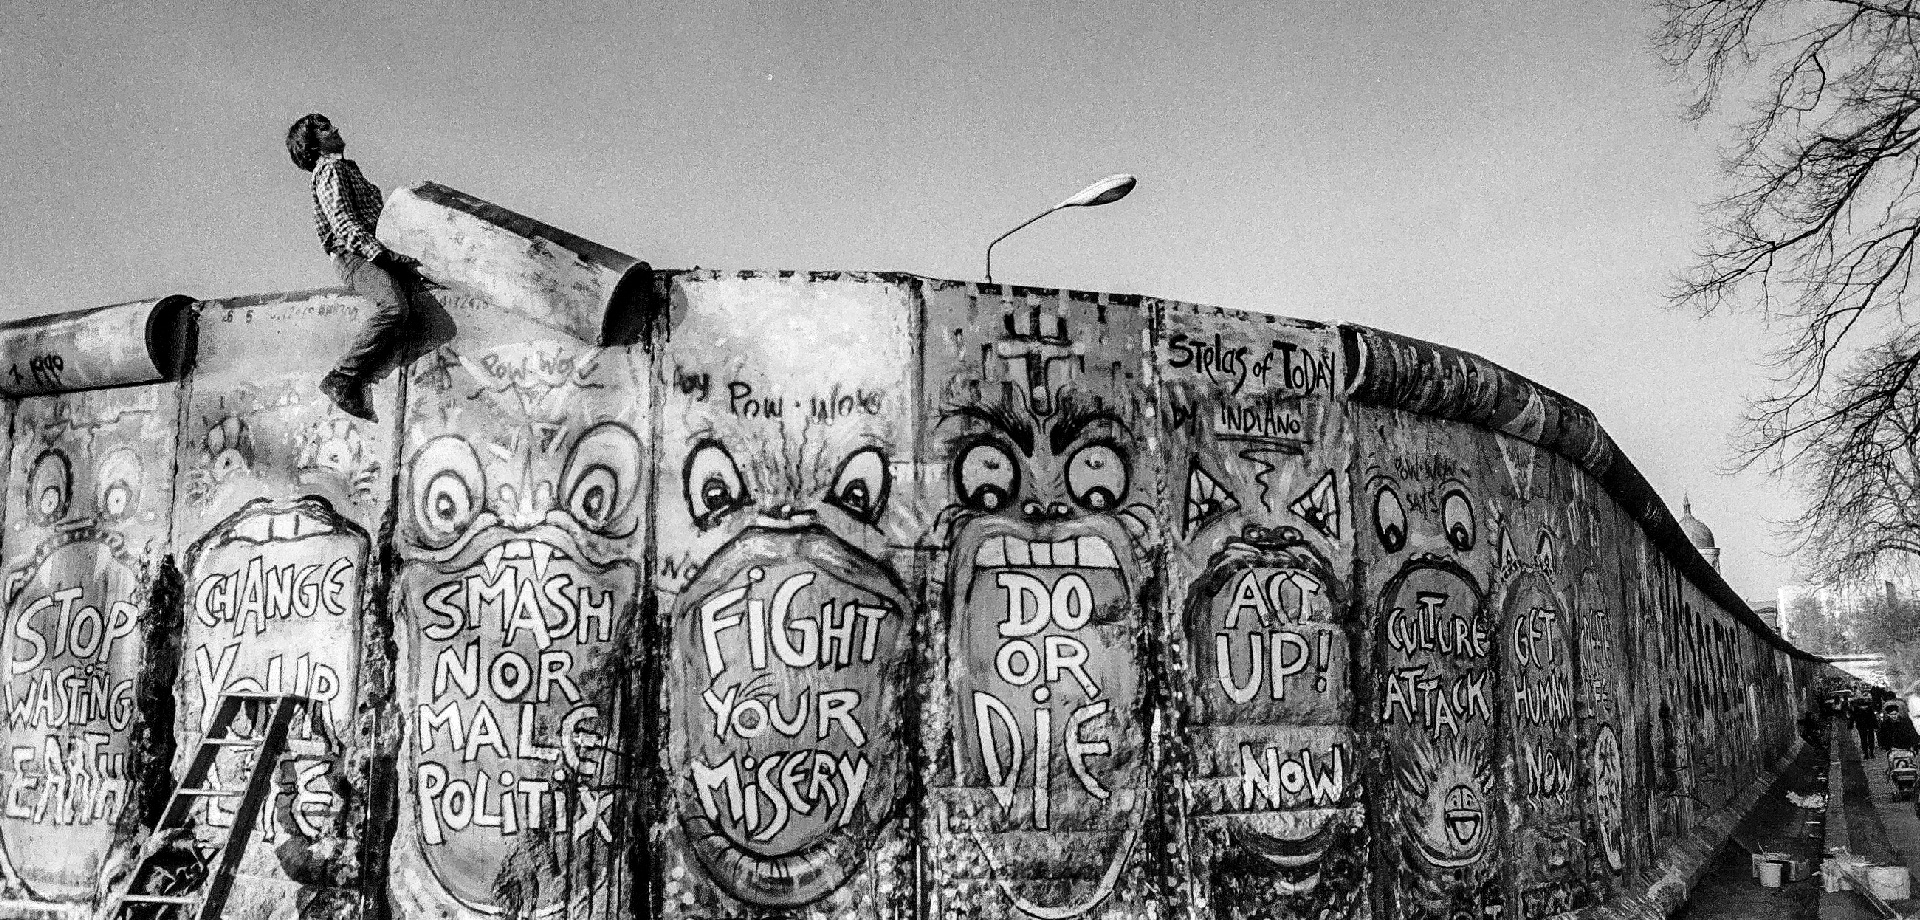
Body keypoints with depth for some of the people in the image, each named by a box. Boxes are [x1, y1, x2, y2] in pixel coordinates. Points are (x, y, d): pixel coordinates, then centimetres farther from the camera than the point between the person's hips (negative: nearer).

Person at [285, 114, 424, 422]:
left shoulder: (348, 169, 32)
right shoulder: (329, 170, 4)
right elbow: (344, 222, -11)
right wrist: (380, 253, -21)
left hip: (377, 253, 9)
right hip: (354, 256, -9)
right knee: (394, 307, -34)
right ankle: (342, 379, -33)